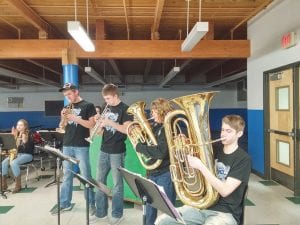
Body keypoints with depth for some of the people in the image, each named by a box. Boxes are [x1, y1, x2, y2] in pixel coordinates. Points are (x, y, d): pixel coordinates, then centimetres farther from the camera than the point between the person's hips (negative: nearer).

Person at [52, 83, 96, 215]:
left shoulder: (88, 106, -2)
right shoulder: (67, 107, 14)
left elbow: (92, 125, -10)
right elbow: (63, 128, 15)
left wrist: (75, 118, -17)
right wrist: (63, 118, -5)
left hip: (81, 146, -5)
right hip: (67, 145, 6)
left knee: (86, 176, 1)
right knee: (66, 176, 12)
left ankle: (91, 204, 13)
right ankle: (64, 204, 23)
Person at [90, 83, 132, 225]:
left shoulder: (125, 109, -8)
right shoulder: (107, 108, 11)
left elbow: (127, 129, -18)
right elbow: (102, 128, 14)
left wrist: (110, 122, -21)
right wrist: (101, 123, -8)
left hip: (117, 152, -6)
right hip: (104, 150, 7)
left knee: (117, 183, 4)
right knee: (99, 181, 11)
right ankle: (100, 213, 25)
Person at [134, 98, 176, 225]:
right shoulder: (155, 126, 8)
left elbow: (160, 152, -28)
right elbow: (147, 142, 14)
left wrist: (139, 147, -18)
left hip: (165, 174, -8)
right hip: (152, 173, 8)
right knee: (150, 209, 20)